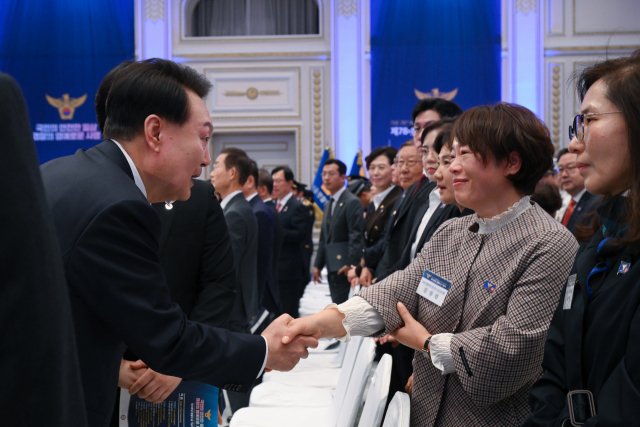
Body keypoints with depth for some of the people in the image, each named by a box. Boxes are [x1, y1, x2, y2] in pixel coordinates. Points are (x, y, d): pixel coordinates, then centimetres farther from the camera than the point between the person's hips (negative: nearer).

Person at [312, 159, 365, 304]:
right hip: (332, 267, 9)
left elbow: (356, 236, -16)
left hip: (344, 266, -9)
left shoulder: (352, 202, -9)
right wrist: (318, 265, 17)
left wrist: (350, 264, -20)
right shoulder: (328, 205, 20)